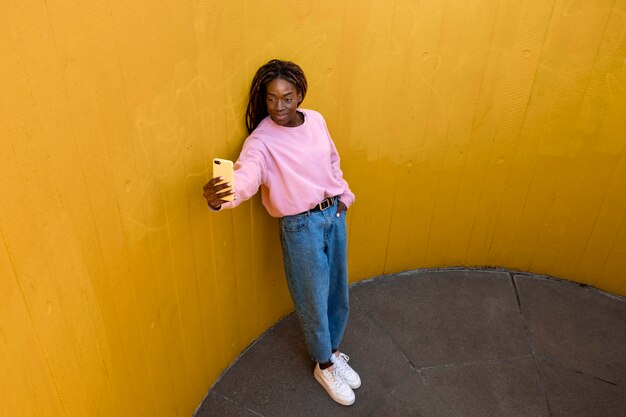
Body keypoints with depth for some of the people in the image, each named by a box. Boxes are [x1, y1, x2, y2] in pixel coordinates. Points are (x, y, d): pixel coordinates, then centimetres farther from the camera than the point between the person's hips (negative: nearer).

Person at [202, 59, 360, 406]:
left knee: (337, 290, 19)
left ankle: (334, 351, 44)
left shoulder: (316, 120, 0)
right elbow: (244, 176, -38)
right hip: (301, 225, -5)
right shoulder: (261, 140, -19)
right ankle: (324, 366, 35)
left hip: (334, 214, 6)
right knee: (313, 299, 9)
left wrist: (344, 196, 9)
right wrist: (218, 197, -58)